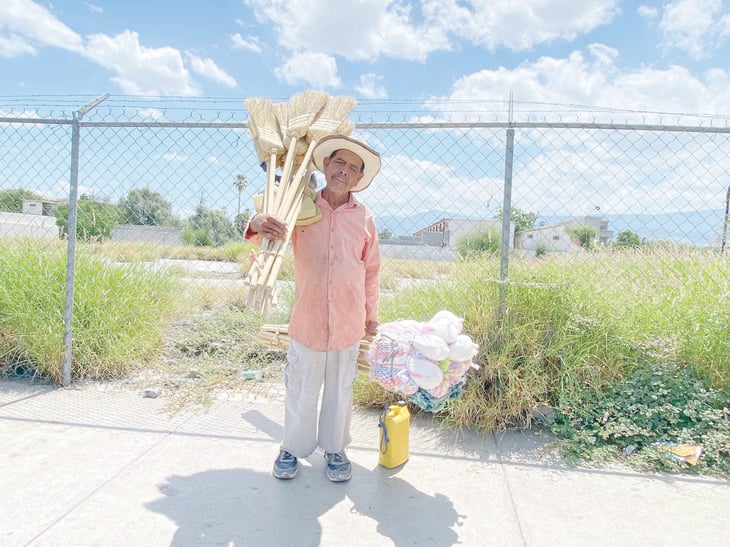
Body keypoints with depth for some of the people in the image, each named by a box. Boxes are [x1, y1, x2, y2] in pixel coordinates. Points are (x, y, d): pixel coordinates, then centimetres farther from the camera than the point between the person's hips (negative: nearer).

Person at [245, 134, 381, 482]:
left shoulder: (364, 218, 1)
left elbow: (371, 271, 8)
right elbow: (269, 231, -7)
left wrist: (372, 315, 13)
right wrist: (259, 224, -33)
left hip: (348, 323, 1)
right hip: (307, 320, -1)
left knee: (340, 391, 15)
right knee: (301, 390, 13)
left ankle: (335, 449, 35)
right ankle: (293, 447, 34)